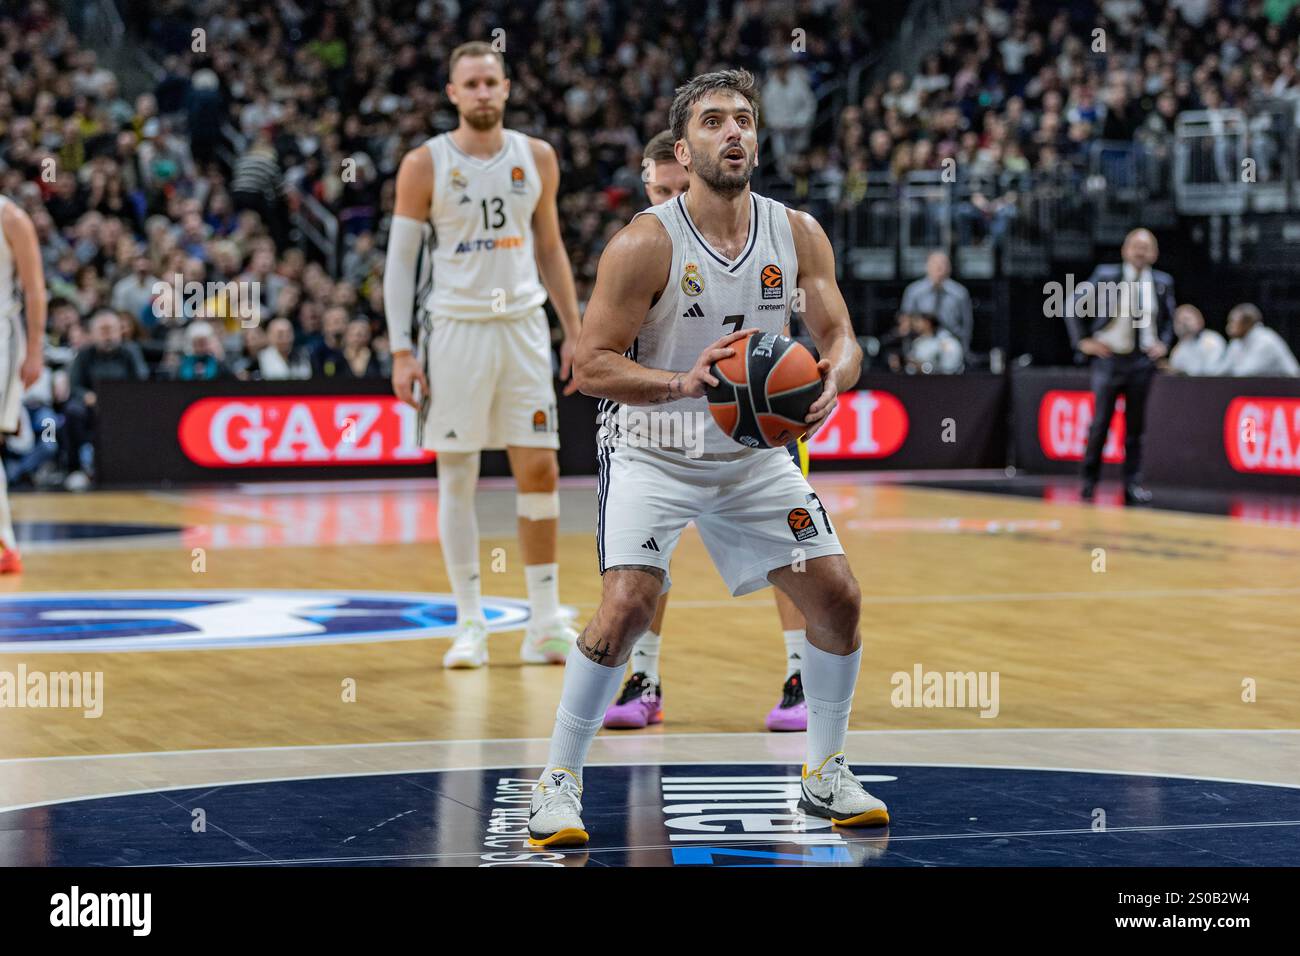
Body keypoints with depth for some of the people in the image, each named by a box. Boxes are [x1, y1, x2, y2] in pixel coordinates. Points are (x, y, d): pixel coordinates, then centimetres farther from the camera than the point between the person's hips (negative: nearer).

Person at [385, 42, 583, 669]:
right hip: (455, 328, -3)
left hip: (524, 325, 3)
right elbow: (400, 261, -2)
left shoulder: (536, 158, 6)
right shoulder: (424, 165, -4)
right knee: (456, 477, 0)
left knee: (540, 471, 1)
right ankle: (469, 623, 7)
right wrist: (401, 352, -9)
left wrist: (574, 331, 9)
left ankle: (545, 624, 9)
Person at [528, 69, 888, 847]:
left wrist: (831, 381, -24)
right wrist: (681, 385, -35)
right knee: (629, 605, -22)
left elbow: (842, 338, 0)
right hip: (653, 454, -5)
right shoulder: (646, 243, -19)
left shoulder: (799, 235, -5)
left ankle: (826, 774, 20)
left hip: (755, 454, 5)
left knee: (837, 597, 0)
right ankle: (559, 782, -7)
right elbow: (591, 365, -18)